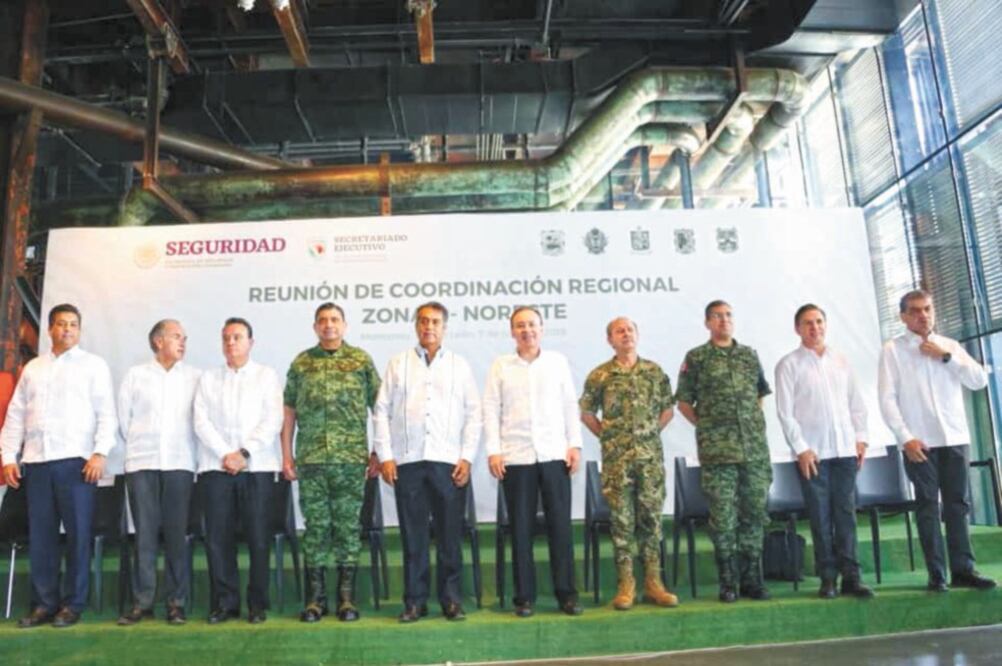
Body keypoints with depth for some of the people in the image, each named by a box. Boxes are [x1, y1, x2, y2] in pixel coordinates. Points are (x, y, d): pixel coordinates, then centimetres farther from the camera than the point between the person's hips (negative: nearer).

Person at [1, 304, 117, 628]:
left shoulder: (94, 365, 5)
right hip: (36, 461, 4)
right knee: (40, 535, 6)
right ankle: (44, 603, 15)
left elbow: (106, 413, -3)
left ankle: (73, 604, 8)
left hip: (76, 460, -4)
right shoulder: (33, 368, 18)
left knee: (78, 533, -1)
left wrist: (100, 452, -14)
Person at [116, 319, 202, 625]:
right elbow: (124, 417, 9)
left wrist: (182, 447, 6)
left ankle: (175, 601, 6)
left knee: (176, 533, 1)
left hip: (179, 463, 0)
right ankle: (142, 601, 9)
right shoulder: (135, 374, 7)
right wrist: (139, 445, 10)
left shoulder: (194, 376, 6)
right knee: (145, 533, 2)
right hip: (141, 463, 0)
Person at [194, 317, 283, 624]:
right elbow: (201, 421, 3)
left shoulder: (267, 376, 7)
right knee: (217, 537, 1)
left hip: (258, 467, -2)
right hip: (216, 466, 2)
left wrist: (244, 453, -11)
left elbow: (272, 421, -2)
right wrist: (225, 454, -9)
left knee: (258, 538, -1)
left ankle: (257, 604, 9)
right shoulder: (208, 378, 13)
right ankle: (224, 601, 12)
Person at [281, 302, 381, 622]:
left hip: (352, 458, -1)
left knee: (348, 525, 3)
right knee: (315, 526, 5)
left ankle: (346, 598, 12)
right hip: (311, 460, 1)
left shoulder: (361, 360, 5)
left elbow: (379, 408, 5)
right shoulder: (300, 363, 10)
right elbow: (289, 411, 12)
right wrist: (286, 454, 7)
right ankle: (315, 598, 15)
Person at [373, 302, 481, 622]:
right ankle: (414, 601, 15)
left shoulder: (459, 365, 10)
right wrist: (385, 456, 0)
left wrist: (467, 457, -2)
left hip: (448, 461, 0)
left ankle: (451, 599, 15)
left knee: (450, 534, 3)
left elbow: (473, 414, 6)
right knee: (413, 535, 5)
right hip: (407, 461, 0)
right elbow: (382, 411, 8)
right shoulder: (398, 363, 11)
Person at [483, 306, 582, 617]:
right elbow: (491, 409, 4)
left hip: (554, 454, 0)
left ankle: (566, 593, 13)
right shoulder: (500, 366, 7)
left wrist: (575, 444, 1)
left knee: (560, 525, 2)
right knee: (521, 528, 5)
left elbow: (570, 405, 8)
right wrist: (493, 451, -3)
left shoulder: (558, 362, 8)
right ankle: (524, 597, 14)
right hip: (516, 457, 0)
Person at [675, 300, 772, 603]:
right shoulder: (696, 358, 2)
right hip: (717, 451, -4)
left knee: (754, 512, 7)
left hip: (755, 447, 4)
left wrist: (755, 423, 11)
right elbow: (684, 402, 4)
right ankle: (728, 583, 10)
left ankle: (752, 579, 18)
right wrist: (705, 426, -1)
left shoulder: (749, 355, 13)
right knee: (723, 516, -1)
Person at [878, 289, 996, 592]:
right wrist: (906, 437, -13)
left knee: (958, 504, 5)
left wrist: (946, 357, -5)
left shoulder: (949, 345, 13)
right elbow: (887, 399, -5)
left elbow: (979, 381, 3)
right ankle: (937, 573, 4)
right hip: (919, 441, -3)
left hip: (955, 438, 3)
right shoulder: (892, 349, 1)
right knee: (928, 506, 0)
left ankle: (963, 569, 12)